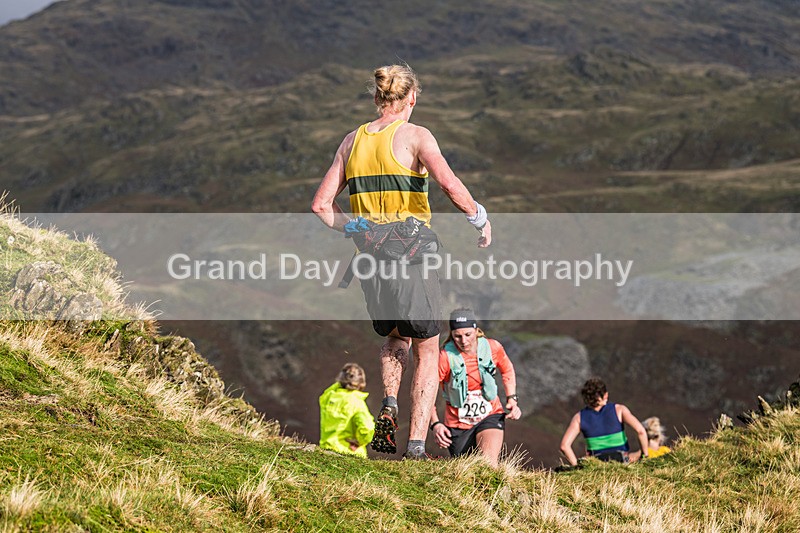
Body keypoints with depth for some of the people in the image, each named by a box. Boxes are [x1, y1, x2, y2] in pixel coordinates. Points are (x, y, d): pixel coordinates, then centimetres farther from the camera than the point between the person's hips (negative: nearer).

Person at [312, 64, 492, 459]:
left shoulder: (352, 141, 8)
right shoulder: (415, 136, -6)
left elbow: (321, 206, 7)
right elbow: (450, 184, -22)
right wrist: (479, 219, -8)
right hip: (412, 252, -4)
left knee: (395, 338, 28)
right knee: (427, 351, 10)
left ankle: (388, 408, 5)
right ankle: (417, 445, 1)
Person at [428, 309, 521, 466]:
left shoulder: (492, 347, -11)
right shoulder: (445, 357, -20)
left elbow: (507, 370, 11)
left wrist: (511, 399, 1)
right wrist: (435, 424, -22)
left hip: (490, 416, 1)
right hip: (457, 424, -1)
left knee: (489, 464, -26)